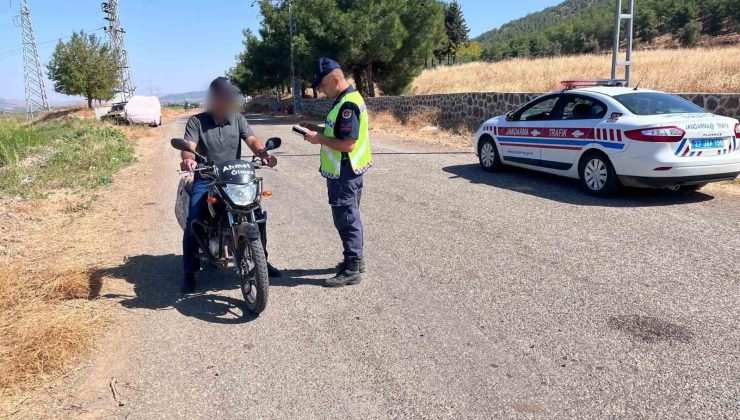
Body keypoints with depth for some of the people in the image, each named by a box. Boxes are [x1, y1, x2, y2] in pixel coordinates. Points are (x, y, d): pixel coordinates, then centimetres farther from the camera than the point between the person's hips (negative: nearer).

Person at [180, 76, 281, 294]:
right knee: (193, 223, -17)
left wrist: (264, 154, -28)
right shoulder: (196, 121, -1)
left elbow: (252, 139, -5)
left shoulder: (237, 119, 7)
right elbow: (189, 146, -15)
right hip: (205, 179, -2)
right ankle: (189, 272, -2)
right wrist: (188, 159, -40)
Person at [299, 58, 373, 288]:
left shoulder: (348, 105, -22)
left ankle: (351, 270, 5)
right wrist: (318, 129, 8)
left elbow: (348, 144, -27)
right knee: (350, 217, 18)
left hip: (344, 173, -10)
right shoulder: (348, 99, 11)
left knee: (346, 219, -3)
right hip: (346, 171, 10)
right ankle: (355, 259, 31)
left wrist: (319, 138, -17)